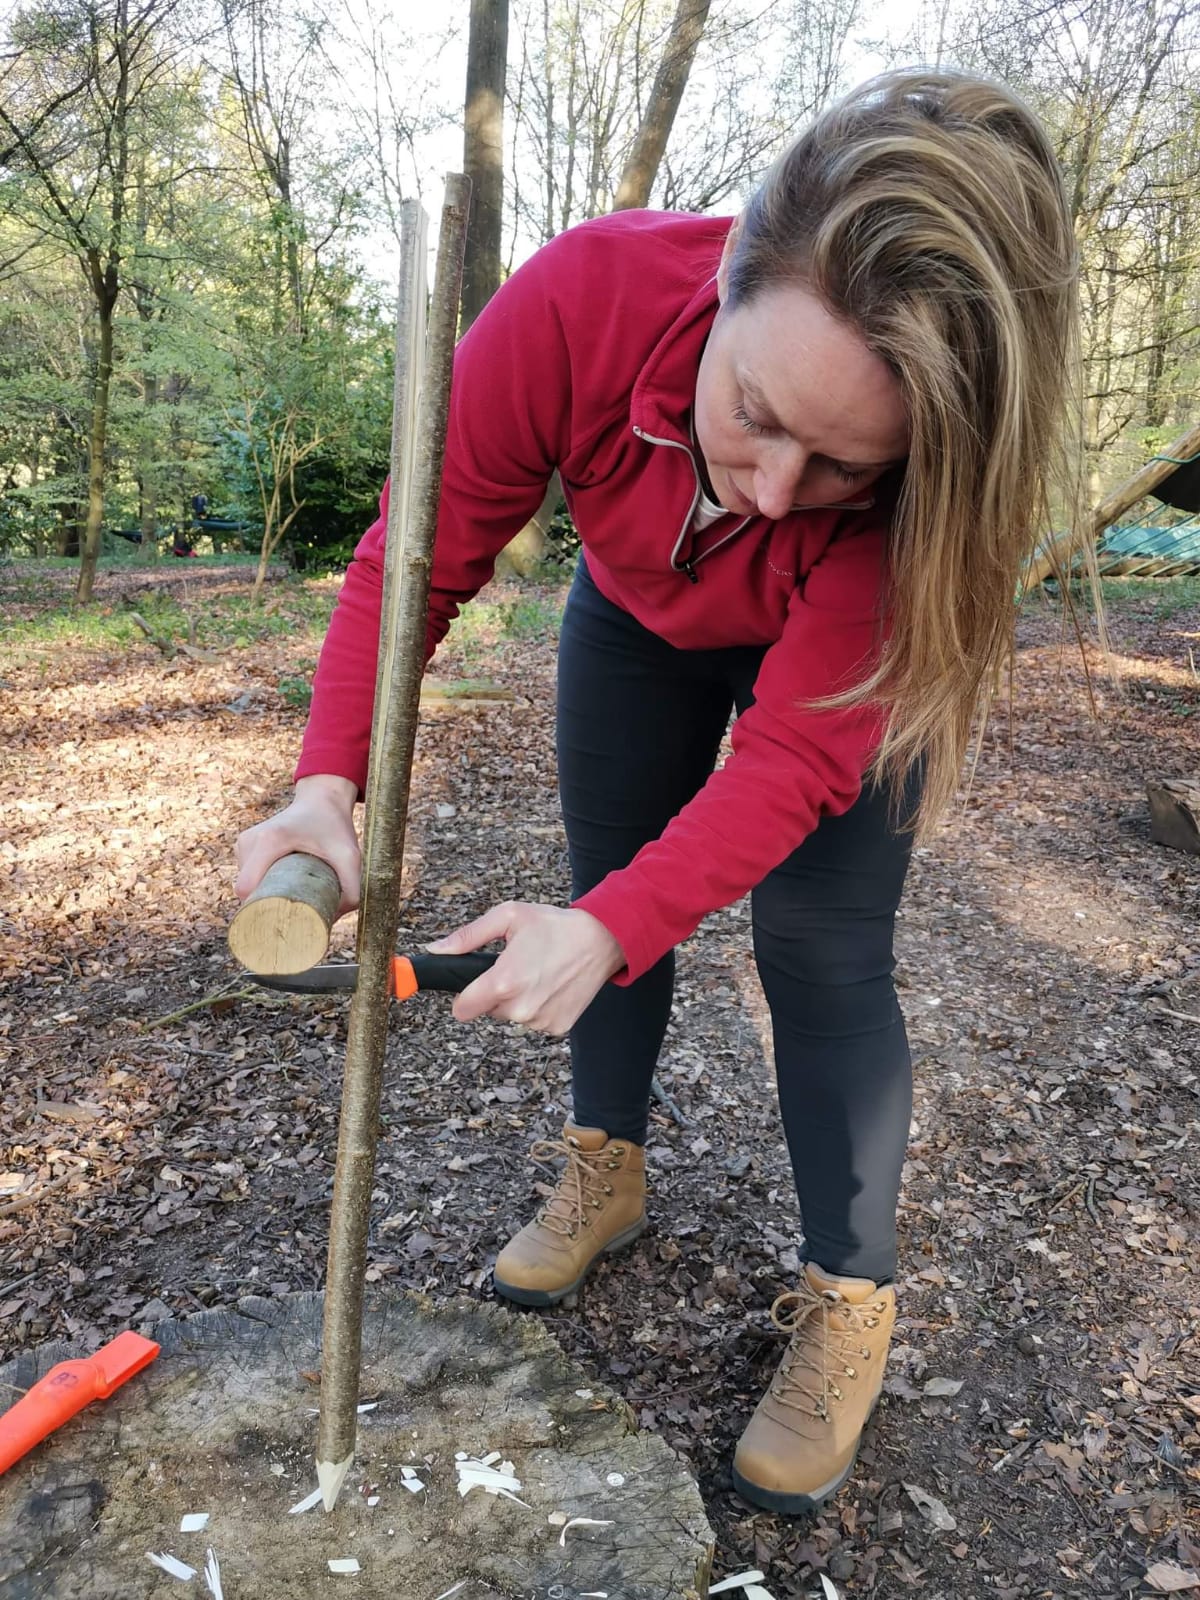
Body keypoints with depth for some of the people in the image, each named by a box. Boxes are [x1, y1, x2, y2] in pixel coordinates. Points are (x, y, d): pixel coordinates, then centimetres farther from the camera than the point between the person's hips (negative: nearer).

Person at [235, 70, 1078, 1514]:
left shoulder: (922, 470, -40)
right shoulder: (583, 301, -37)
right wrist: (329, 780, -39)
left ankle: (848, 1300, 8)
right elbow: (420, 556, -27)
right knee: (606, 885, 8)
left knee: (821, 951, -10)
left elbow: (798, 751, -36)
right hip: (639, 610, 3)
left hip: (843, 649, -2)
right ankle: (605, 1175, 31)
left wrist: (615, 929, -47)